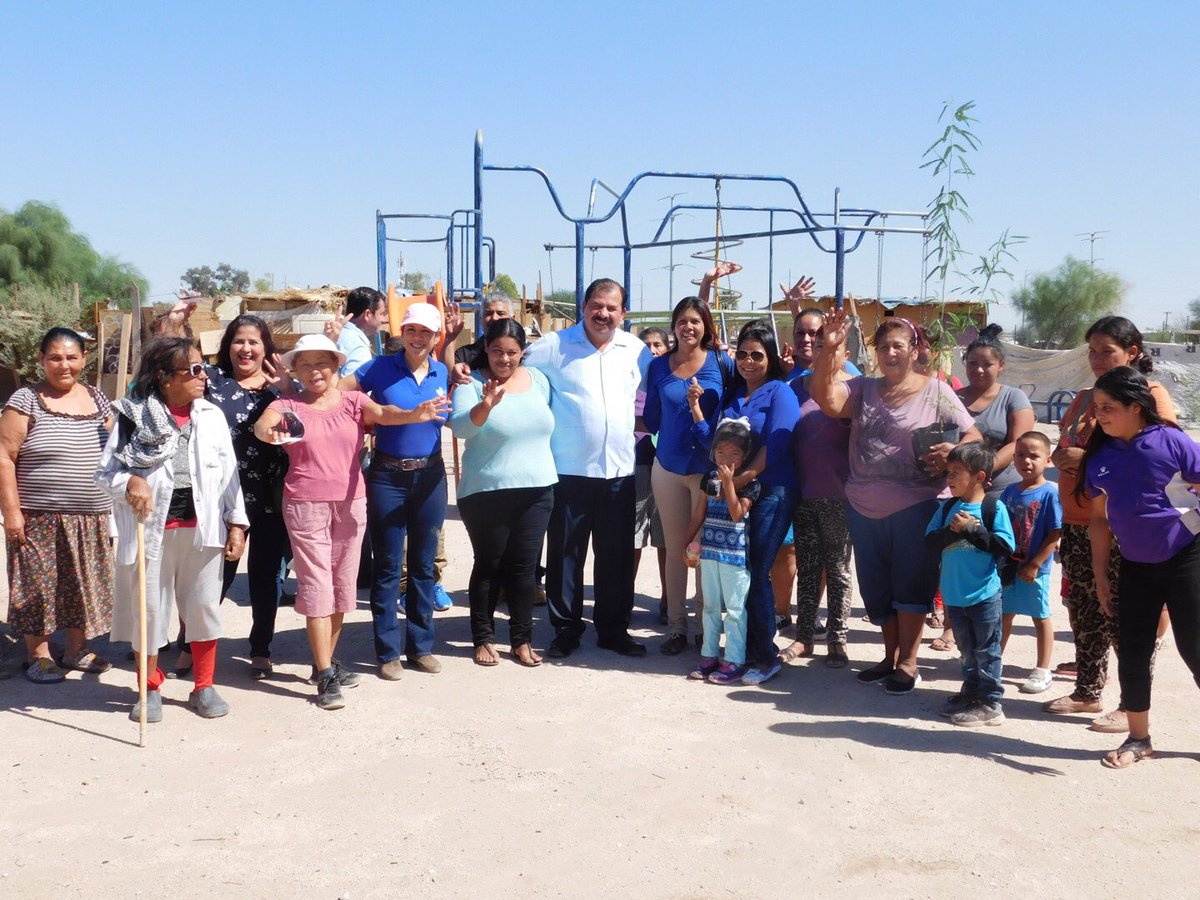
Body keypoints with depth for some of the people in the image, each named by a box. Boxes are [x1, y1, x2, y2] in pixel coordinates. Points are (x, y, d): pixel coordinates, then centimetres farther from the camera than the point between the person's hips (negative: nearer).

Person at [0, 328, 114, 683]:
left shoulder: (97, 399, 9)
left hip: (91, 518, 5)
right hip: (39, 517, -4)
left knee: (83, 585, 11)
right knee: (39, 585, 2)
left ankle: (76, 650, 25)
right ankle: (38, 655, 16)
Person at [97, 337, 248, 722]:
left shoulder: (212, 416, 7)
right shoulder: (134, 415, -3)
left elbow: (228, 473, 8)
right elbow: (106, 470, -1)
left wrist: (237, 523, 4)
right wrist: (129, 482, -23)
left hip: (202, 527, 2)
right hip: (150, 527, -2)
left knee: (204, 606, 7)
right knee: (148, 608, 7)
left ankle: (204, 687, 23)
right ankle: (151, 688, 26)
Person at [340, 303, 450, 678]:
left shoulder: (442, 373, 5)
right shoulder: (381, 368, -6)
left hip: (430, 476, 3)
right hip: (388, 476, -3)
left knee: (423, 564, 11)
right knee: (388, 567, 3)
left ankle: (421, 646, 22)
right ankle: (388, 652, 12)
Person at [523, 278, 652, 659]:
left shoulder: (636, 350, 7)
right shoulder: (554, 345, -3)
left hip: (620, 471, 3)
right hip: (569, 470, -3)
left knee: (617, 556, 10)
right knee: (565, 554, 5)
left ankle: (614, 628, 23)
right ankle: (566, 630, 18)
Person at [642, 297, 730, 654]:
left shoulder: (721, 363, -2)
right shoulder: (658, 366, 5)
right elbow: (652, 420, 11)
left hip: (708, 468, -2)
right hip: (668, 467, 2)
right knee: (675, 548, 8)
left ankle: (705, 627, 16)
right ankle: (676, 627, 16)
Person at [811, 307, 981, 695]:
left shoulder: (935, 392, -1)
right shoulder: (864, 389, 8)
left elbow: (973, 436, -2)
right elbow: (826, 398, -10)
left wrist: (952, 453, -24)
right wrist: (829, 349, -20)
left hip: (915, 507, -4)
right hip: (864, 508, 5)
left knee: (910, 585, 2)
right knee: (876, 587, 14)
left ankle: (908, 663, 14)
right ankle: (890, 656, 29)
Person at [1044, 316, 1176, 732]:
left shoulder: (1151, 395, -5)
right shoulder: (1085, 398, 17)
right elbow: (1065, 447, 28)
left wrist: (1088, 458, -18)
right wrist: (1061, 457, 3)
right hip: (1078, 525, 7)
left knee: (1125, 618, -2)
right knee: (1084, 613, 13)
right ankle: (1087, 693, 26)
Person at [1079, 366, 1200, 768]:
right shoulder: (1100, 456, -1)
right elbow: (1100, 518, 7)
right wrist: (1100, 575, 6)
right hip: (1136, 566, 4)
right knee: (1132, 652, 6)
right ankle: (1138, 738, 20)